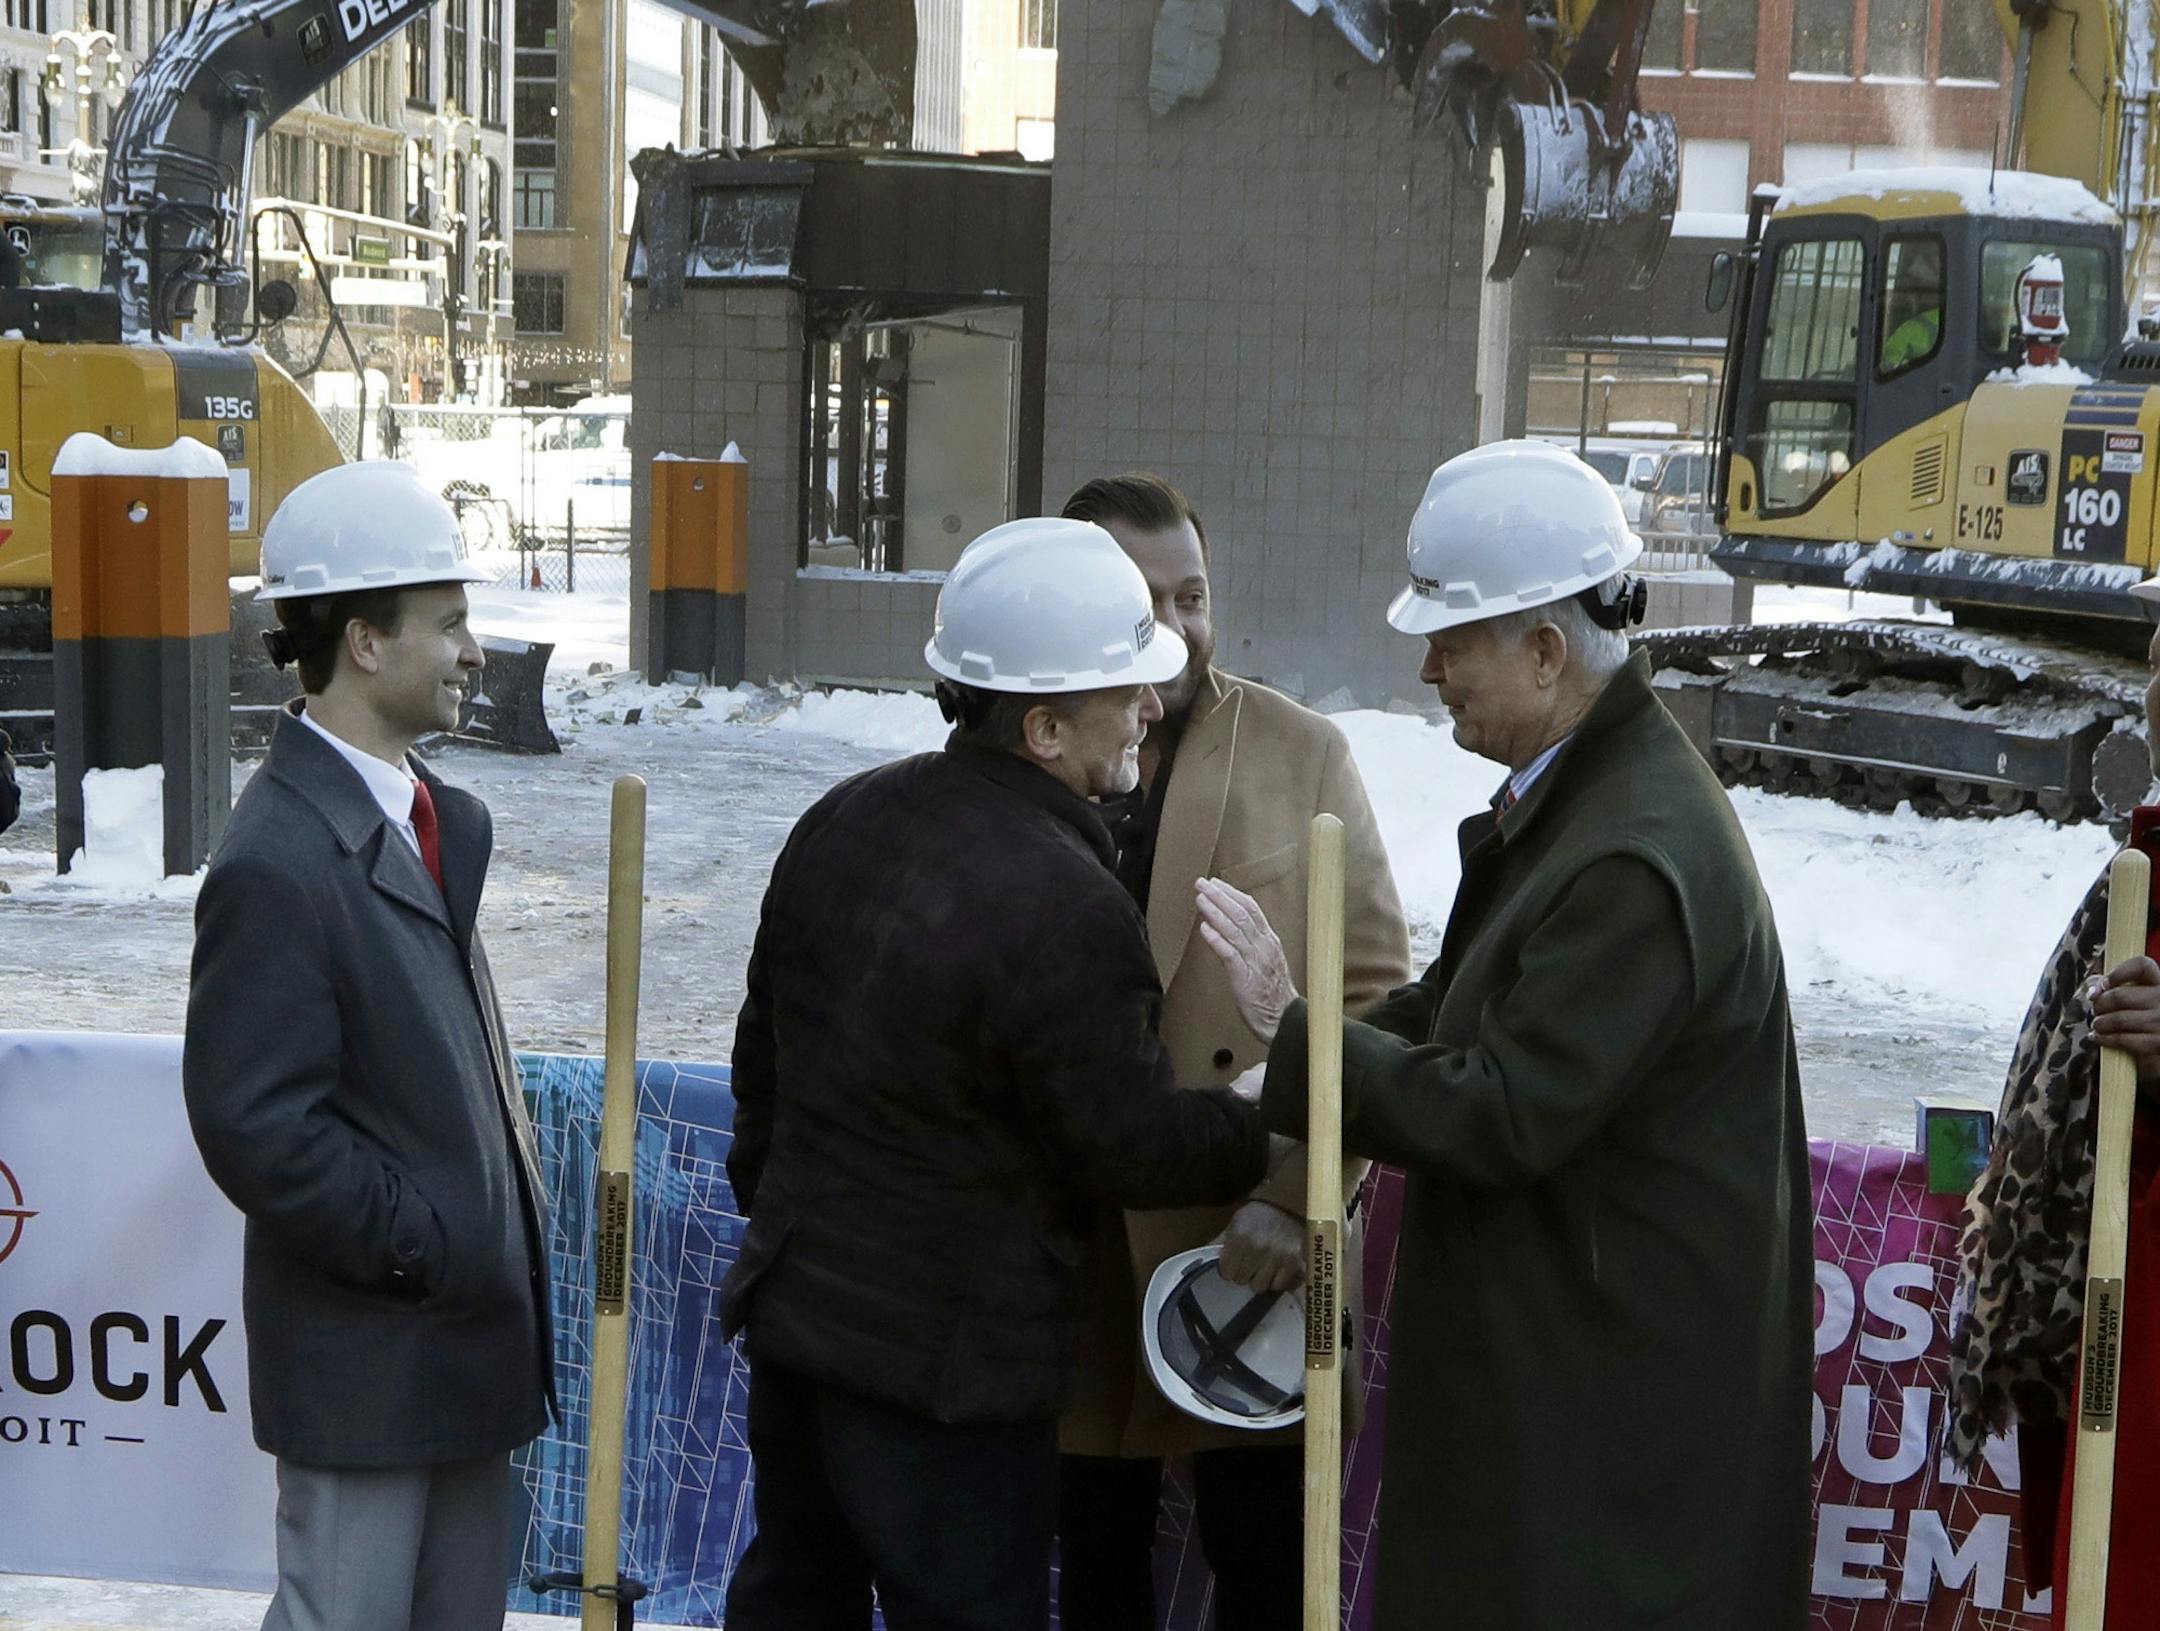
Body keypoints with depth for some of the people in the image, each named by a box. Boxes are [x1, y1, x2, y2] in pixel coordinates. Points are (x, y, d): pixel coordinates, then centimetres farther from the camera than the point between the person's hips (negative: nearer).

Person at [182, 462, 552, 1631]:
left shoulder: (436, 818, 9)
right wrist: (425, 1252, -18)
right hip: (366, 1355, -9)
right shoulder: (278, 862, -21)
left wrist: (511, 1217, 8)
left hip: (466, 1328, 9)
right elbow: (256, 1123, -24)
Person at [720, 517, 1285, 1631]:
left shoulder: (842, 822, 3)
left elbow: (765, 1047, 14)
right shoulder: (1065, 909, -24)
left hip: (792, 1298, 9)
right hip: (946, 1366, -8)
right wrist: (1267, 1131, 1)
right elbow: (1131, 1146, -16)